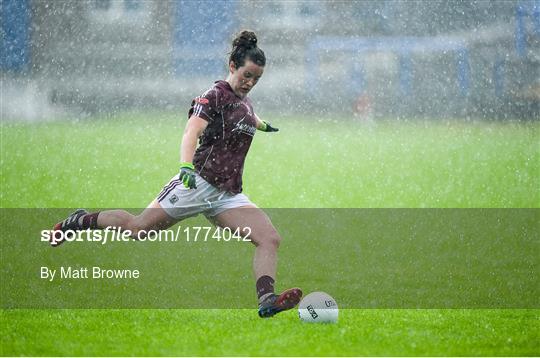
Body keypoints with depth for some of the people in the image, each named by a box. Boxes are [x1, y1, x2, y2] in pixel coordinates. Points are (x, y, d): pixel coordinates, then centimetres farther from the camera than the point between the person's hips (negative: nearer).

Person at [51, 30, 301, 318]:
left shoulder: (243, 102, 15)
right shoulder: (215, 96, -10)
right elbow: (192, 131, -28)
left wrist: (262, 124, 62)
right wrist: (186, 165, -45)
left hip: (228, 195, 7)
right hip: (198, 183, -7)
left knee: (270, 239, -12)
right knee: (137, 228, 0)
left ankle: (266, 300, -27)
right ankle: (80, 221, 24)